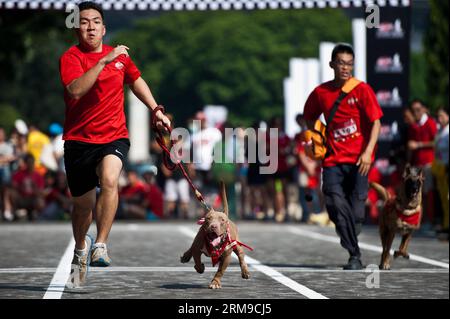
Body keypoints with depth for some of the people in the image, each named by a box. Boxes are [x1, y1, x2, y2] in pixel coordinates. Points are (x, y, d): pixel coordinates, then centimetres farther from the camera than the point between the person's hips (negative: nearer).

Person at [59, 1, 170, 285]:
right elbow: (75, 90, -26)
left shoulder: (119, 55, 7)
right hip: (79, 140, -1)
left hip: (114, 137, 1)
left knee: (109, 179, -31)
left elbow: (136, 80, 27)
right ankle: (81, 248, 41)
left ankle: (101, 245, -26)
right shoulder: (71, 57, -7)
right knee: (83, 205, 10)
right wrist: (103, 61, -30)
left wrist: (156, 110, 23)